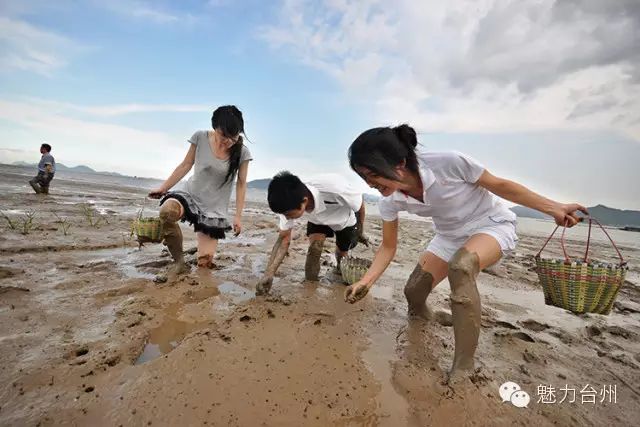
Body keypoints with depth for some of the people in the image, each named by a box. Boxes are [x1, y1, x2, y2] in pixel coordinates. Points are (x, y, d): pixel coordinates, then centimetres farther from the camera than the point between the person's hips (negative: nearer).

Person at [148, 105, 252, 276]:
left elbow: (241, 184, -3)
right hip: (190, 194, 1)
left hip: (215, 208, 0)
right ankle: (179, 262, -13)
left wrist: (238, 216, -4)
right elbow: (186, 165, 4)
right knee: (166, 211, -34)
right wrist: (163, 187, 7)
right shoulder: (200, 137, -8)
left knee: (206, 260, -6)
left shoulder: (242, 153, -11)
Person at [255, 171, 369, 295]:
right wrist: (269, 273, -36)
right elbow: (284, 238, -26)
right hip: (317, 219, 2)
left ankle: (340, 268, 44)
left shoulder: (336, 189, -46)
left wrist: (360, 233, -8)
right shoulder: (289, 204, -34)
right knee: (314, 245, -22)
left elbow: (360, 205, -25)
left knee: (341, 253, 8)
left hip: (345, 220, -1)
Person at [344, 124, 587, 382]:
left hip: (493, 224, -5)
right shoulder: (390, 201, -17)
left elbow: (498, 185, -16)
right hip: (450, 236, 5)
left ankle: (463, 370, -22)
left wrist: (554, 208, -14)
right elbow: (388, 247, -7)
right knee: (413, 291, -1)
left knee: (460, 266, -37)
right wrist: (365, 282, -20)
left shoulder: (448, 163, -33)